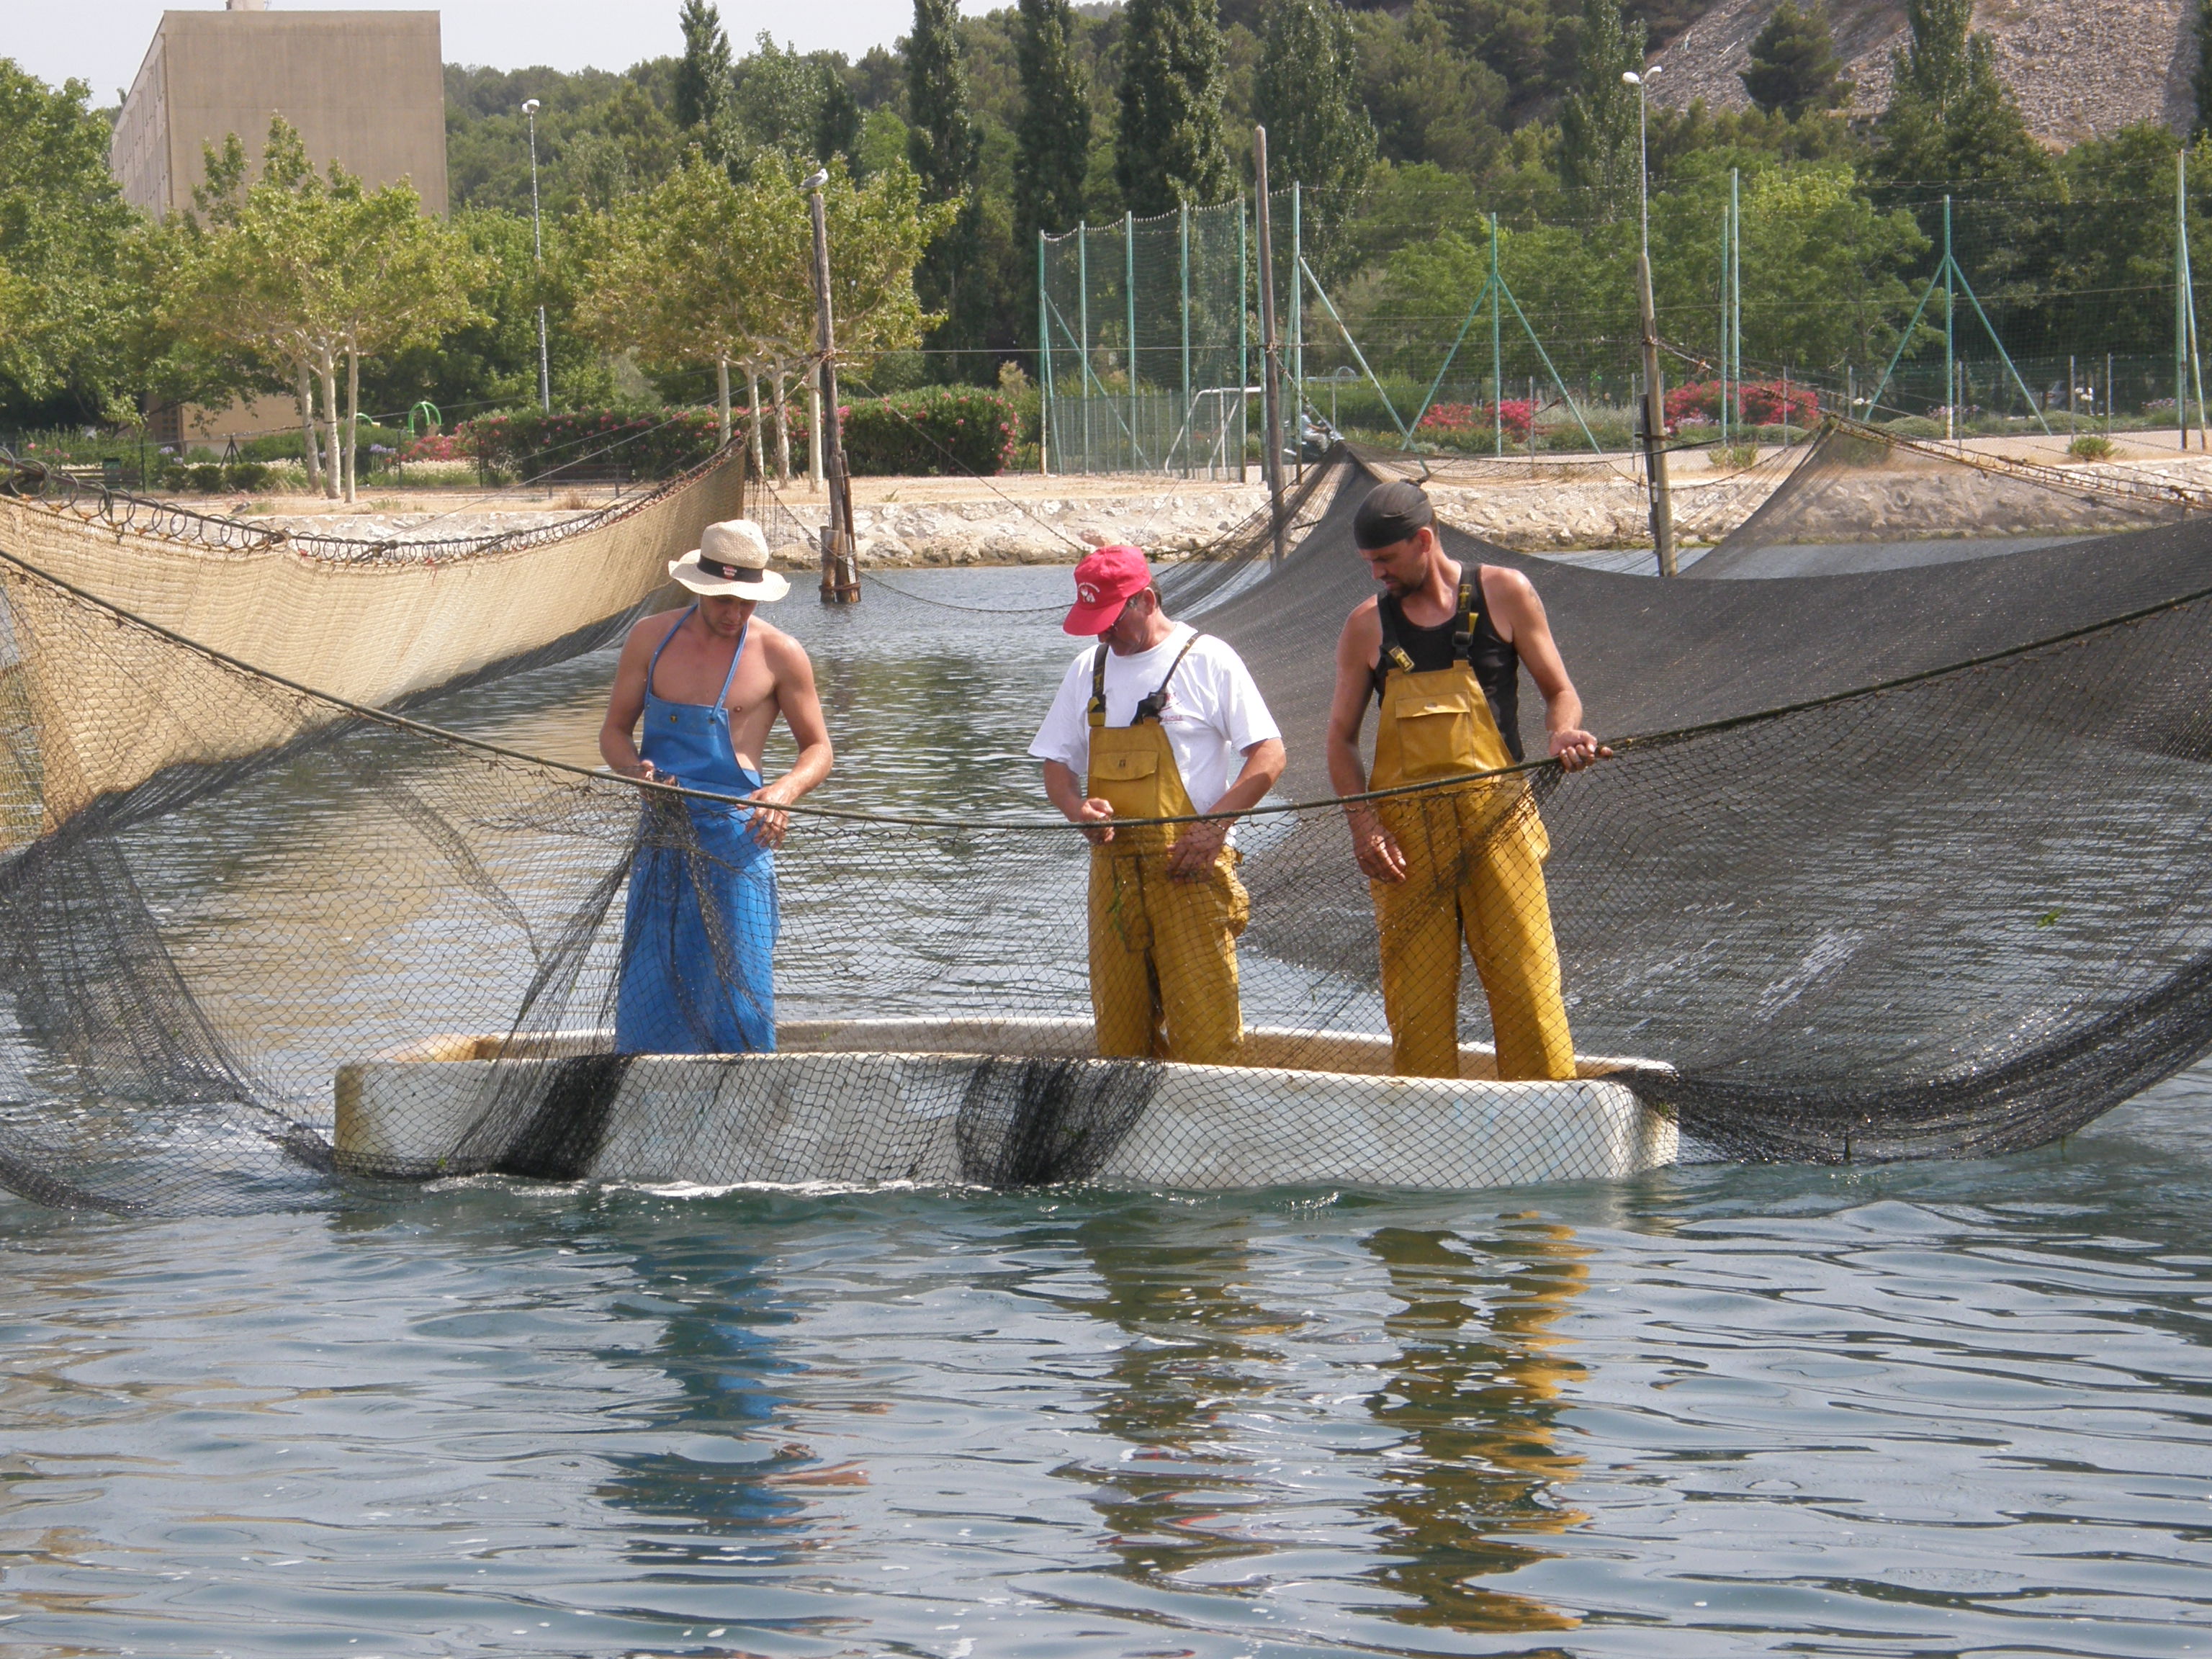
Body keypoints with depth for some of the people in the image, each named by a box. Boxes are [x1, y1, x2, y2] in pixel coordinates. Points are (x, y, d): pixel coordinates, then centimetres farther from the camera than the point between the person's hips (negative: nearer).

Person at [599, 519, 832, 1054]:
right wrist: (637, 769, -11)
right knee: (648, 984, 3)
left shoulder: (779, 654, -1)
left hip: (736, 834, -3)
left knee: (736, 983, -7)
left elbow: (817, 749, 6)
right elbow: (613, 732, 12)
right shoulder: (652, 639, 6)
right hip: (662, 836, 3)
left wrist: (786, 790, -16)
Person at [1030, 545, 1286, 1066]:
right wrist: (1076, 807, -5)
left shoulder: (1208, 660, -2)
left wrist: (1214, 824, -16)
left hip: (1189, 871, -5)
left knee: (1204, 1031, -10)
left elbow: (1269, 755, -4)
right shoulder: (1088, 670, 14)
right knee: (1119, 1030, 4)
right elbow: (1057, 762, 19)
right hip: (1113, 870, 5)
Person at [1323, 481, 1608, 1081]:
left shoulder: (1503, 594, 6)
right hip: (1405, 829, 2)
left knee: (1525, 983, -5)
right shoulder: (1368, 624, 9)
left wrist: (1562, 735, -12)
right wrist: (1362, 822, -5)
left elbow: (1559, 691, 11)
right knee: (1414, 991, 0)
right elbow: (1341, 736, 10)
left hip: (1495, 816, -2)